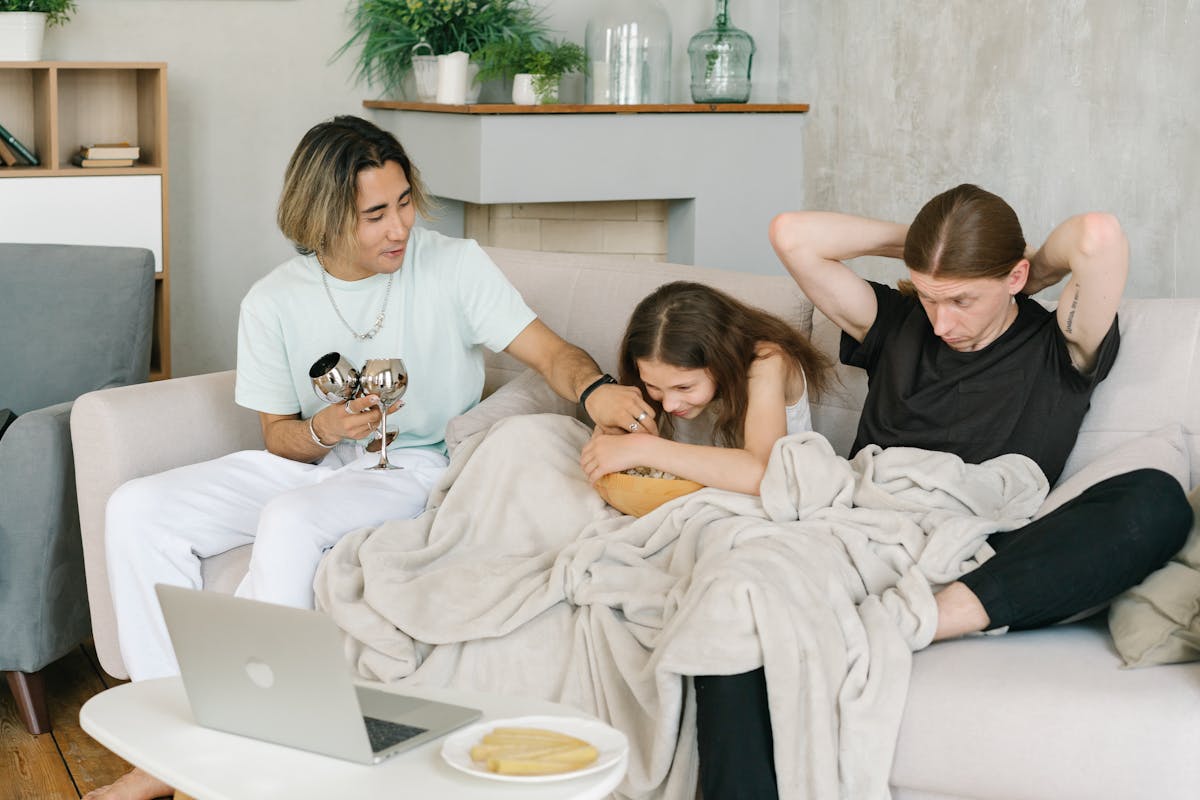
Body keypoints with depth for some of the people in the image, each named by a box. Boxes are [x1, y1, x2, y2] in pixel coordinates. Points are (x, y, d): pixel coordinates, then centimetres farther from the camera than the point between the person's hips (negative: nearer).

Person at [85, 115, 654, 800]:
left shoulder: (452, 265, -8)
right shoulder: (274, 302, -2)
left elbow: (548, 351, -14)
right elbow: (278, 436, 6)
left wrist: (595, 389, -37)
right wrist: (323, 430, -18)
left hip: (420, 470, -4)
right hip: (313, 462, 4)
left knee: (292, 519, -35)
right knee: (138, 511, -13)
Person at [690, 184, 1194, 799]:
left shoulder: (1059, 351, 9)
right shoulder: (896, 326, 19)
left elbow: (1099, 238, -11)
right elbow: (793, 235, 9)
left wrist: (1040, 270, 10)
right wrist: (911, 240, 16)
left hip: (975, 582, -1)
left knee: (1156, 500, -30)